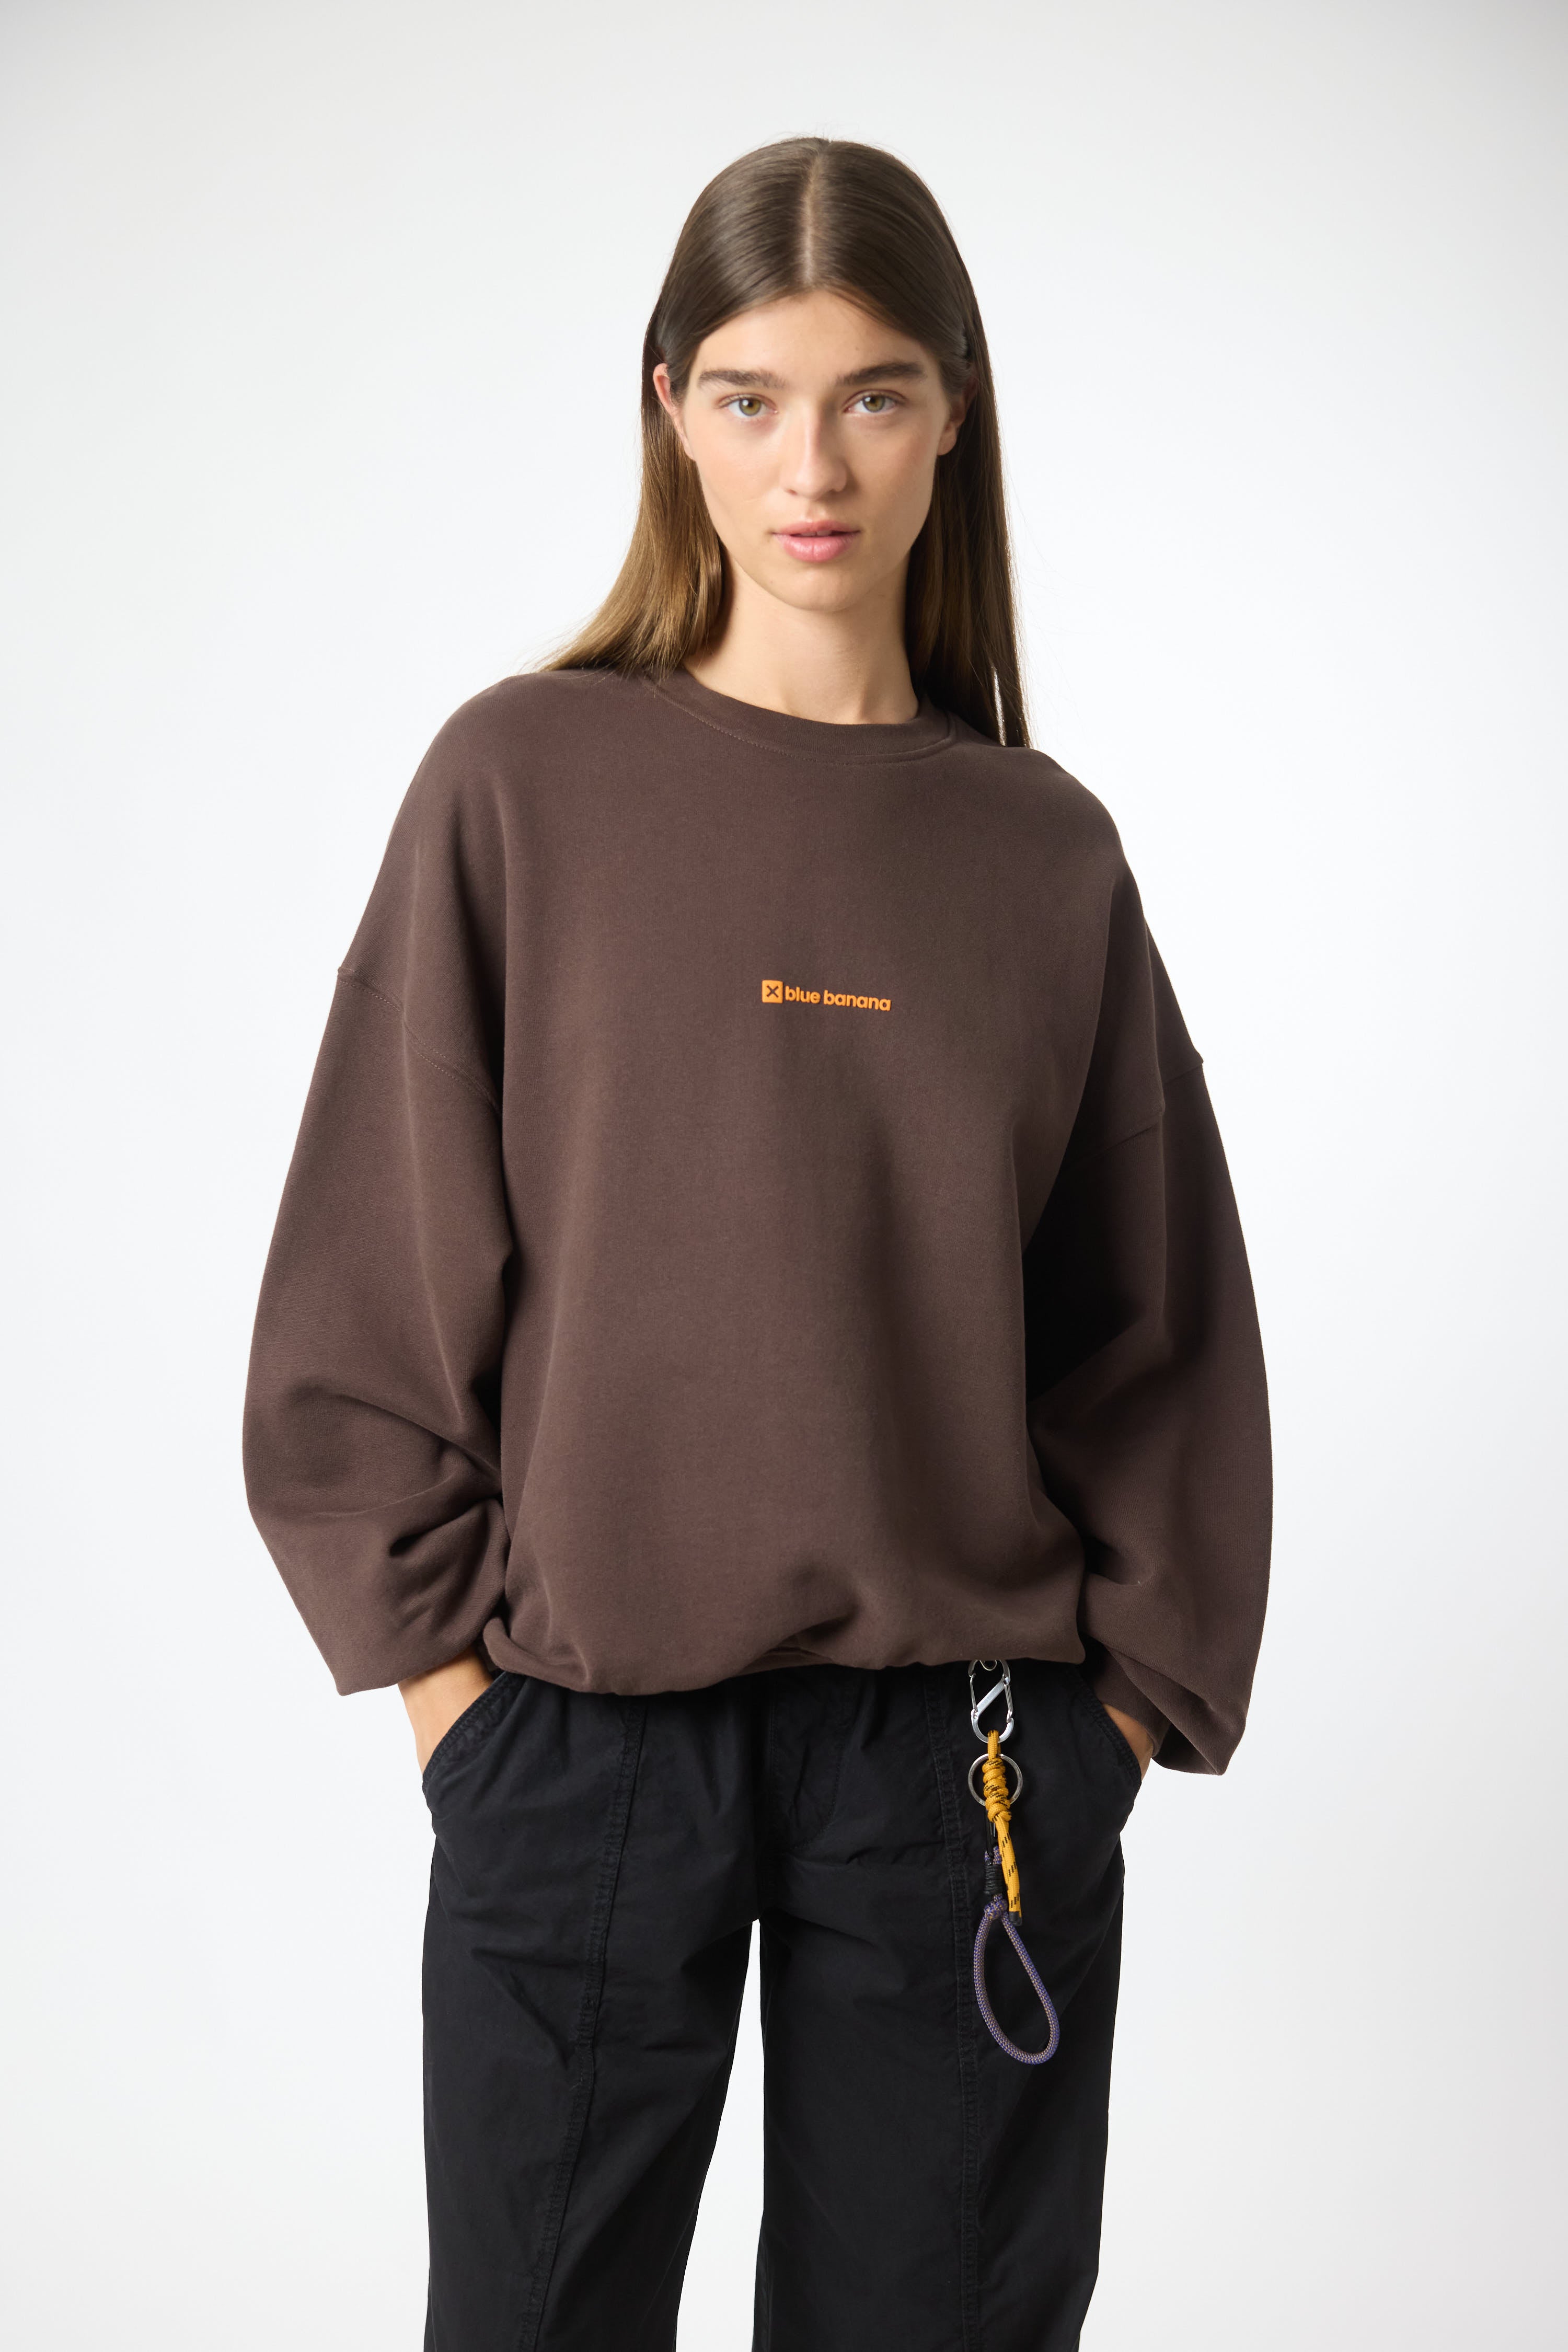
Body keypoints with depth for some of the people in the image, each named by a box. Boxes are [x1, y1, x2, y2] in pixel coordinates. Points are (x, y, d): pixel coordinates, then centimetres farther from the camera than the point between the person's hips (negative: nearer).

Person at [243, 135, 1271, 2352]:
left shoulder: (1045, 854, 3)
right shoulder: (524, 780, -2)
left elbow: (1154, 1321, 7)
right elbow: (378, 1263, -1)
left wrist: (1130, 1687, 2)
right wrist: (436, 1648, -4)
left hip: (966, 1740, 2)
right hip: (575, 1727, -1)